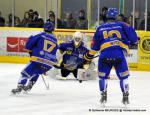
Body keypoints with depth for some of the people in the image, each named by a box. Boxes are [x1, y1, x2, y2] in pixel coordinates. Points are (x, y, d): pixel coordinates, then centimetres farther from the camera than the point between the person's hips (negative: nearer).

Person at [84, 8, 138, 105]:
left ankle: (103, 96, 16)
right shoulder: (122, 25, 13)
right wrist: (134, 41, 26)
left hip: (105, 54, 1)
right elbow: (131, 34, 4)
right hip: (119, 54, -1)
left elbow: (95, 45, 23)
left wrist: (90, 54, 36)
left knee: (102, 76, 21)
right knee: (124, 76, 13)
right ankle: (125, 97, 9)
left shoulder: (100, 28, 19)